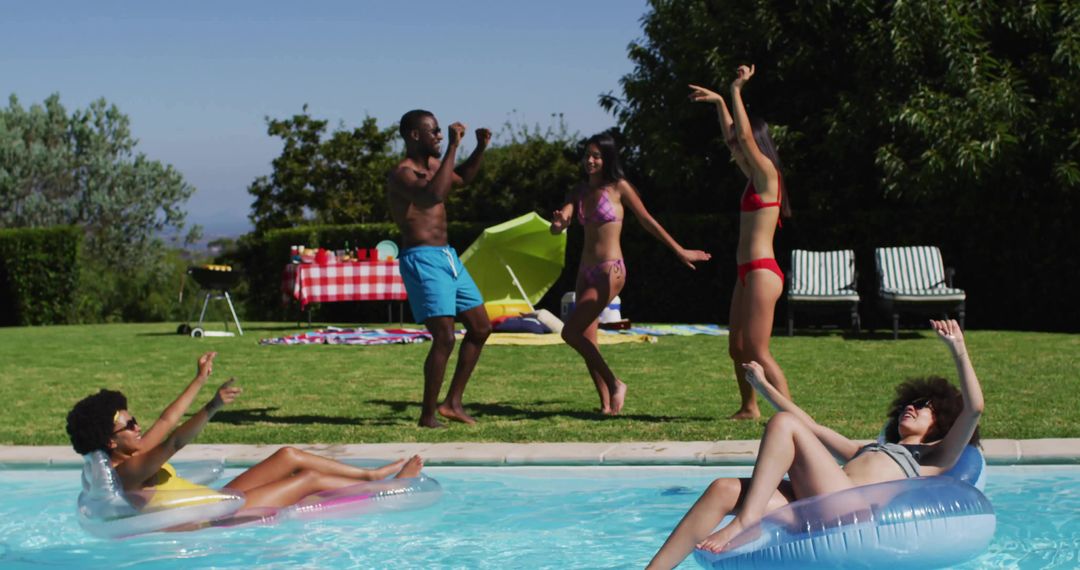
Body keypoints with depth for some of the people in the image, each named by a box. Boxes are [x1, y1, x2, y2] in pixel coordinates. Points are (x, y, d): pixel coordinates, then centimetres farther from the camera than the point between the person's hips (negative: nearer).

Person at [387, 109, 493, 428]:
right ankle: (427, 415, -6)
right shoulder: (402, 175, -14)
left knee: (480, 327, 12)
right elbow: (434, 194, -34)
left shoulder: (432, 165, 15)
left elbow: (463, 177, 34)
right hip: (423, 259, -10)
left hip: (447, 257, 10)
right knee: (444, 337, -16)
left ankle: (452, 403, 18)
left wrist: (480, 148, 16)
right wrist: (453, 147, -30)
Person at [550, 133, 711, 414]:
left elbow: (648, 222, 3)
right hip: (586, 272, 7)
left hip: (609, 272, -7)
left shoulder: (618, 187, -5)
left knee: (570, 332, -15)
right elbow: (558, 226, 0)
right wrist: (558, 222, -26)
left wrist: (680, 252, 7)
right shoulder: (580, 191, 10)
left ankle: (614, 384, -4)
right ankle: (606, 404, 11)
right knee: (587, 341, 5)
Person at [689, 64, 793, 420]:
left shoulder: (767, 174, -9)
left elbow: (745, 135, -22)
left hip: (763, 273, -10)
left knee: (757, 351, -14)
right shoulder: (754, 178, 15)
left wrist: (736, 90, -17)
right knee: (737, 348, 15)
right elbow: (732, 137, 30)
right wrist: (719, 102, 34)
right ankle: (749, 408, 27)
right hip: (748, 273, 10)